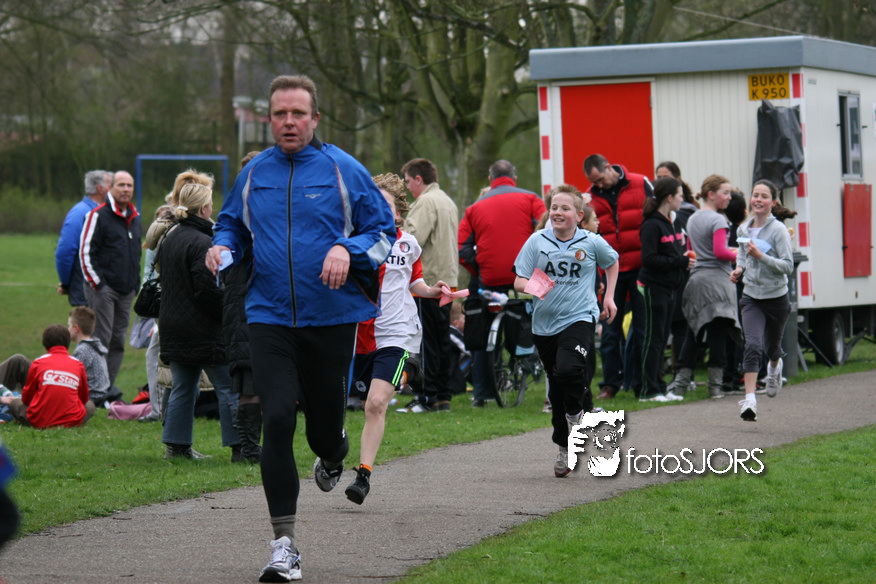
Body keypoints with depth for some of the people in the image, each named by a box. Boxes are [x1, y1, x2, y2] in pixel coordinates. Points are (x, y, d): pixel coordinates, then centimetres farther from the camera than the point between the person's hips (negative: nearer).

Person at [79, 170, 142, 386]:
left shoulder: (135, 218, 15)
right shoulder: (98, 216, -7)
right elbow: (85, 252, -9)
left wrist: (136, 283, 16)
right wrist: (97, 283, -13)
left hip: (127, 290, 7)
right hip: (103, 289, -7)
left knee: (118, 341, 7)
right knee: (101, 339, -9)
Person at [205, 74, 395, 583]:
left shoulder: (343, 170, -1)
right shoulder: (254, 174, 8)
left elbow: (385, 232, 1)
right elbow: (231, 224, 23)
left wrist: (348, 249, -17)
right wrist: (223, 248, 1)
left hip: (333, 316, -1)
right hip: (270, 317, 1)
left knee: (325, 424, 7)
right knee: (277, 421, -12)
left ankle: (332, 456, 49)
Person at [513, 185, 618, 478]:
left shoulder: (592, 242, -3)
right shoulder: (537, 241, -1)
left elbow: (612, 263, 18)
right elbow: (519, 280, -1)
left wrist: (609, 297, 13)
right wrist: (531, 287, -23)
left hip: (580, 318, -3)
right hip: (545, 322, 3)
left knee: (570, 369, -28)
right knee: (556, 388, 12)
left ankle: (577, 411, 3)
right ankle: (565, 447, 27)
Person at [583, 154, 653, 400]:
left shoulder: (640, 185, 0)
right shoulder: (590, 197, 6)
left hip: (640, 268, -2)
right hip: (610, 272, 2)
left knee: (642, 326, 3)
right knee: (610, 329, 3)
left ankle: (641, 382, 10)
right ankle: (610, 382, 11)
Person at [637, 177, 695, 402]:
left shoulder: (670, 223, 14)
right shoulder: (652, 225, -14)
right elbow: (649, 259, -21)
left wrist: (686, 260, 1)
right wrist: (680, 262, -19)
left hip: (668, 288, 9)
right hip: (654, 287, -9)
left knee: (662, 338, 12)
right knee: (654, 339, -6)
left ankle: (659, 388, 16)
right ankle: (649, 390, -3)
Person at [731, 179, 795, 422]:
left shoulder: (778, 230, -12)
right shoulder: (743, 230, 4)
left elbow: (788, 265, -16)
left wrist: (761, 257, -27)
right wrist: (739, 269, 2)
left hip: (776, 297, -2)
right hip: (751, 296, 2)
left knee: (771, 346, 17)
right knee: (752, 345, -17)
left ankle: (775, 367, 55)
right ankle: (750, 400, -23)